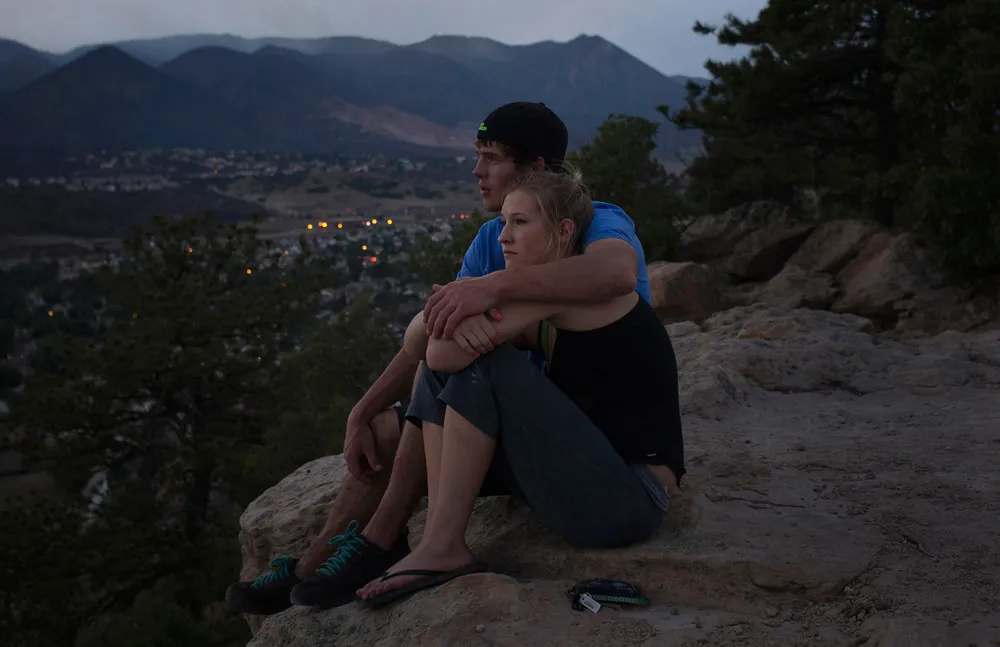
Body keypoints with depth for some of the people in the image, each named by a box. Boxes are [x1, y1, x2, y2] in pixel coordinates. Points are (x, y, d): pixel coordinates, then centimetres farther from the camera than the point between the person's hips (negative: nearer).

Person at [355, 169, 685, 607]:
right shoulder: (545, 317, 13)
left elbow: (449, 349, -22)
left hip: (630, 500, -9)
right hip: (588, 480, 9)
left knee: (481, 361, -18)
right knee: (441, 372, 0)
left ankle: (441, 549, -13)